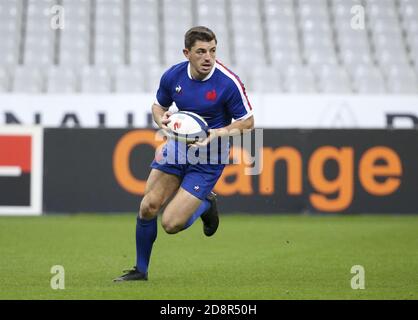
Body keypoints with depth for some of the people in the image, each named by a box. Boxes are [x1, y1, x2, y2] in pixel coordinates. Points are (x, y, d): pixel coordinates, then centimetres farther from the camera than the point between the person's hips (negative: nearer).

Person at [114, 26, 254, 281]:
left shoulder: (229, 83, -21)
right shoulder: (173, 76, -8)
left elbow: (247, 122, -10)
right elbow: (159, 105, 11)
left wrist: (217, 133, -26)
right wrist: (161, 119, -13)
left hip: (209, 158, -4)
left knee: (171, 224, -11)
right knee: (148, 207, -4)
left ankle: (206, 205, 22)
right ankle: (141, 270, 17)